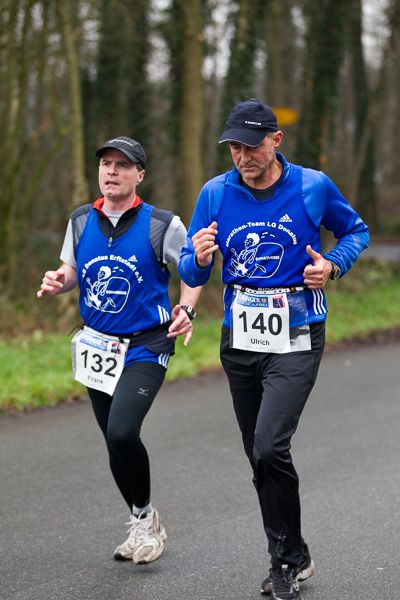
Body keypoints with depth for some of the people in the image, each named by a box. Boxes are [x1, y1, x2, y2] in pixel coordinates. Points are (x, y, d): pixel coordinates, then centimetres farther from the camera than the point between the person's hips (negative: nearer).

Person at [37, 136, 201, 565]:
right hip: (97, 344, 5)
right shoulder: (81, 221, 2)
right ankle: (141, 527, 31)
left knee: (122, 432, -22)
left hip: (146, 345, -5)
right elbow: (72, 270, 15)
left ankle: (144, 515, 3)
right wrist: (58, 283, -8)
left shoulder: (162, 225, -10)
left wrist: (185, 310, -19)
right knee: (115, 442, 11)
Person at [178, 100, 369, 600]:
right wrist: (199, 258, -20)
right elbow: (190, 275, 4)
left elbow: (355, 230, 12)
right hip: (239, 337, 4)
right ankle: (293, 558, 27)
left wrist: (333, 265, -8)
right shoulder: (215, 194, 0)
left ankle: (286, 560, -2)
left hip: (296, 338, -4)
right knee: (261, 456, 11)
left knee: (269, 447, -19)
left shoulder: (313, 187, -5)